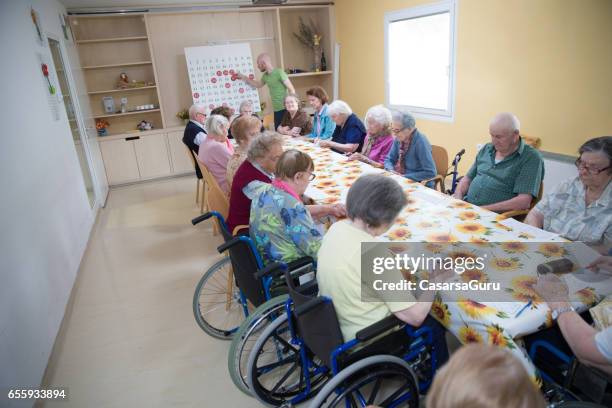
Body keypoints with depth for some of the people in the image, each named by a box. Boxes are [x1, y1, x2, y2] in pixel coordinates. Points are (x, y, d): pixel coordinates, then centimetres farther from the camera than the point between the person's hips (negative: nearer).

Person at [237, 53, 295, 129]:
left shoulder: (279, 72, -10)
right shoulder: (265, 76, 12)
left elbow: (292, 90, -11)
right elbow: (258, 85, 34)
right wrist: (243, 77, 33)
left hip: (286, 109, -7)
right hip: (276, 110, 7)